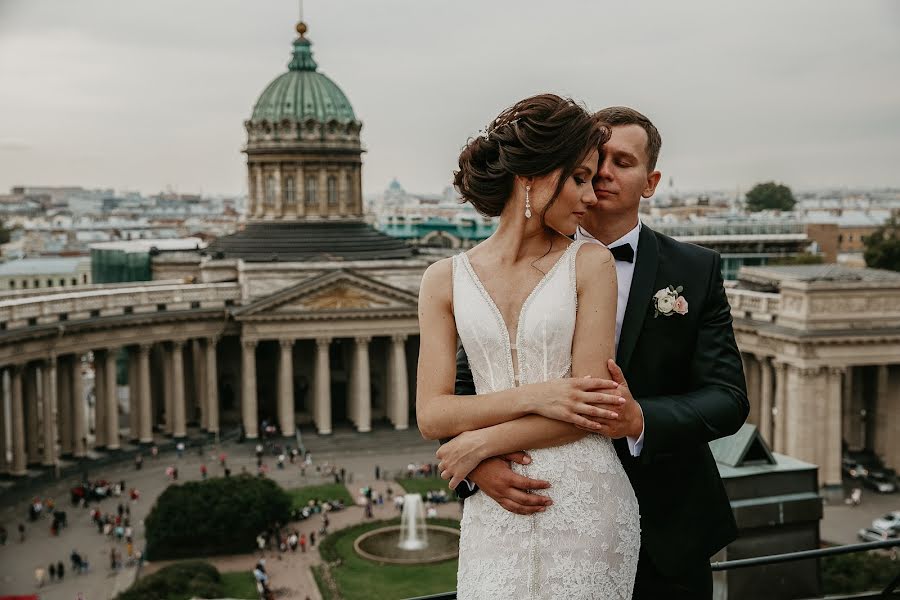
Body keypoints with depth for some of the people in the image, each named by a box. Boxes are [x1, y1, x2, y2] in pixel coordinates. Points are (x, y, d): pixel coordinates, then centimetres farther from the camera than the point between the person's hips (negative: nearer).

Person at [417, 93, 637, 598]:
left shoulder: (591, 263, -4)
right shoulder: (445, 281, 1)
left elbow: (592, 405, -8)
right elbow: (431, 416, -3)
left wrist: (481, 443, -8)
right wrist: (531, 396, -15)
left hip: (585, 504, -1)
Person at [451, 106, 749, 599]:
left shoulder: (696, 271, -3)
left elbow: (728, 399, -9)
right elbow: (466, 384, -3)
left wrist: (640, 419, -28)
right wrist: (478, 460, -23)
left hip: (666, 535, 1)